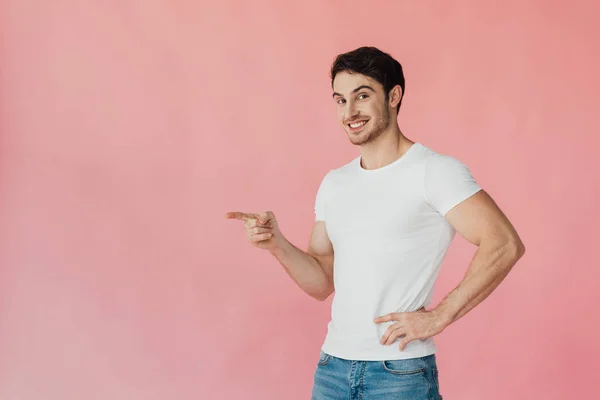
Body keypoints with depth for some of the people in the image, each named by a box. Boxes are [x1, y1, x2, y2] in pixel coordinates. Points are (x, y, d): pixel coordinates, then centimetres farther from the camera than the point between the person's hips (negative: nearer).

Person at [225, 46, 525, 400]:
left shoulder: (435, 170, -9)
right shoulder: (334, 183, 11)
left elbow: (505, 245, -18)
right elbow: (322, 283, 12)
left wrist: (440, 316, -18)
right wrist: (277, 244, -4)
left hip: (400, 372, -5)